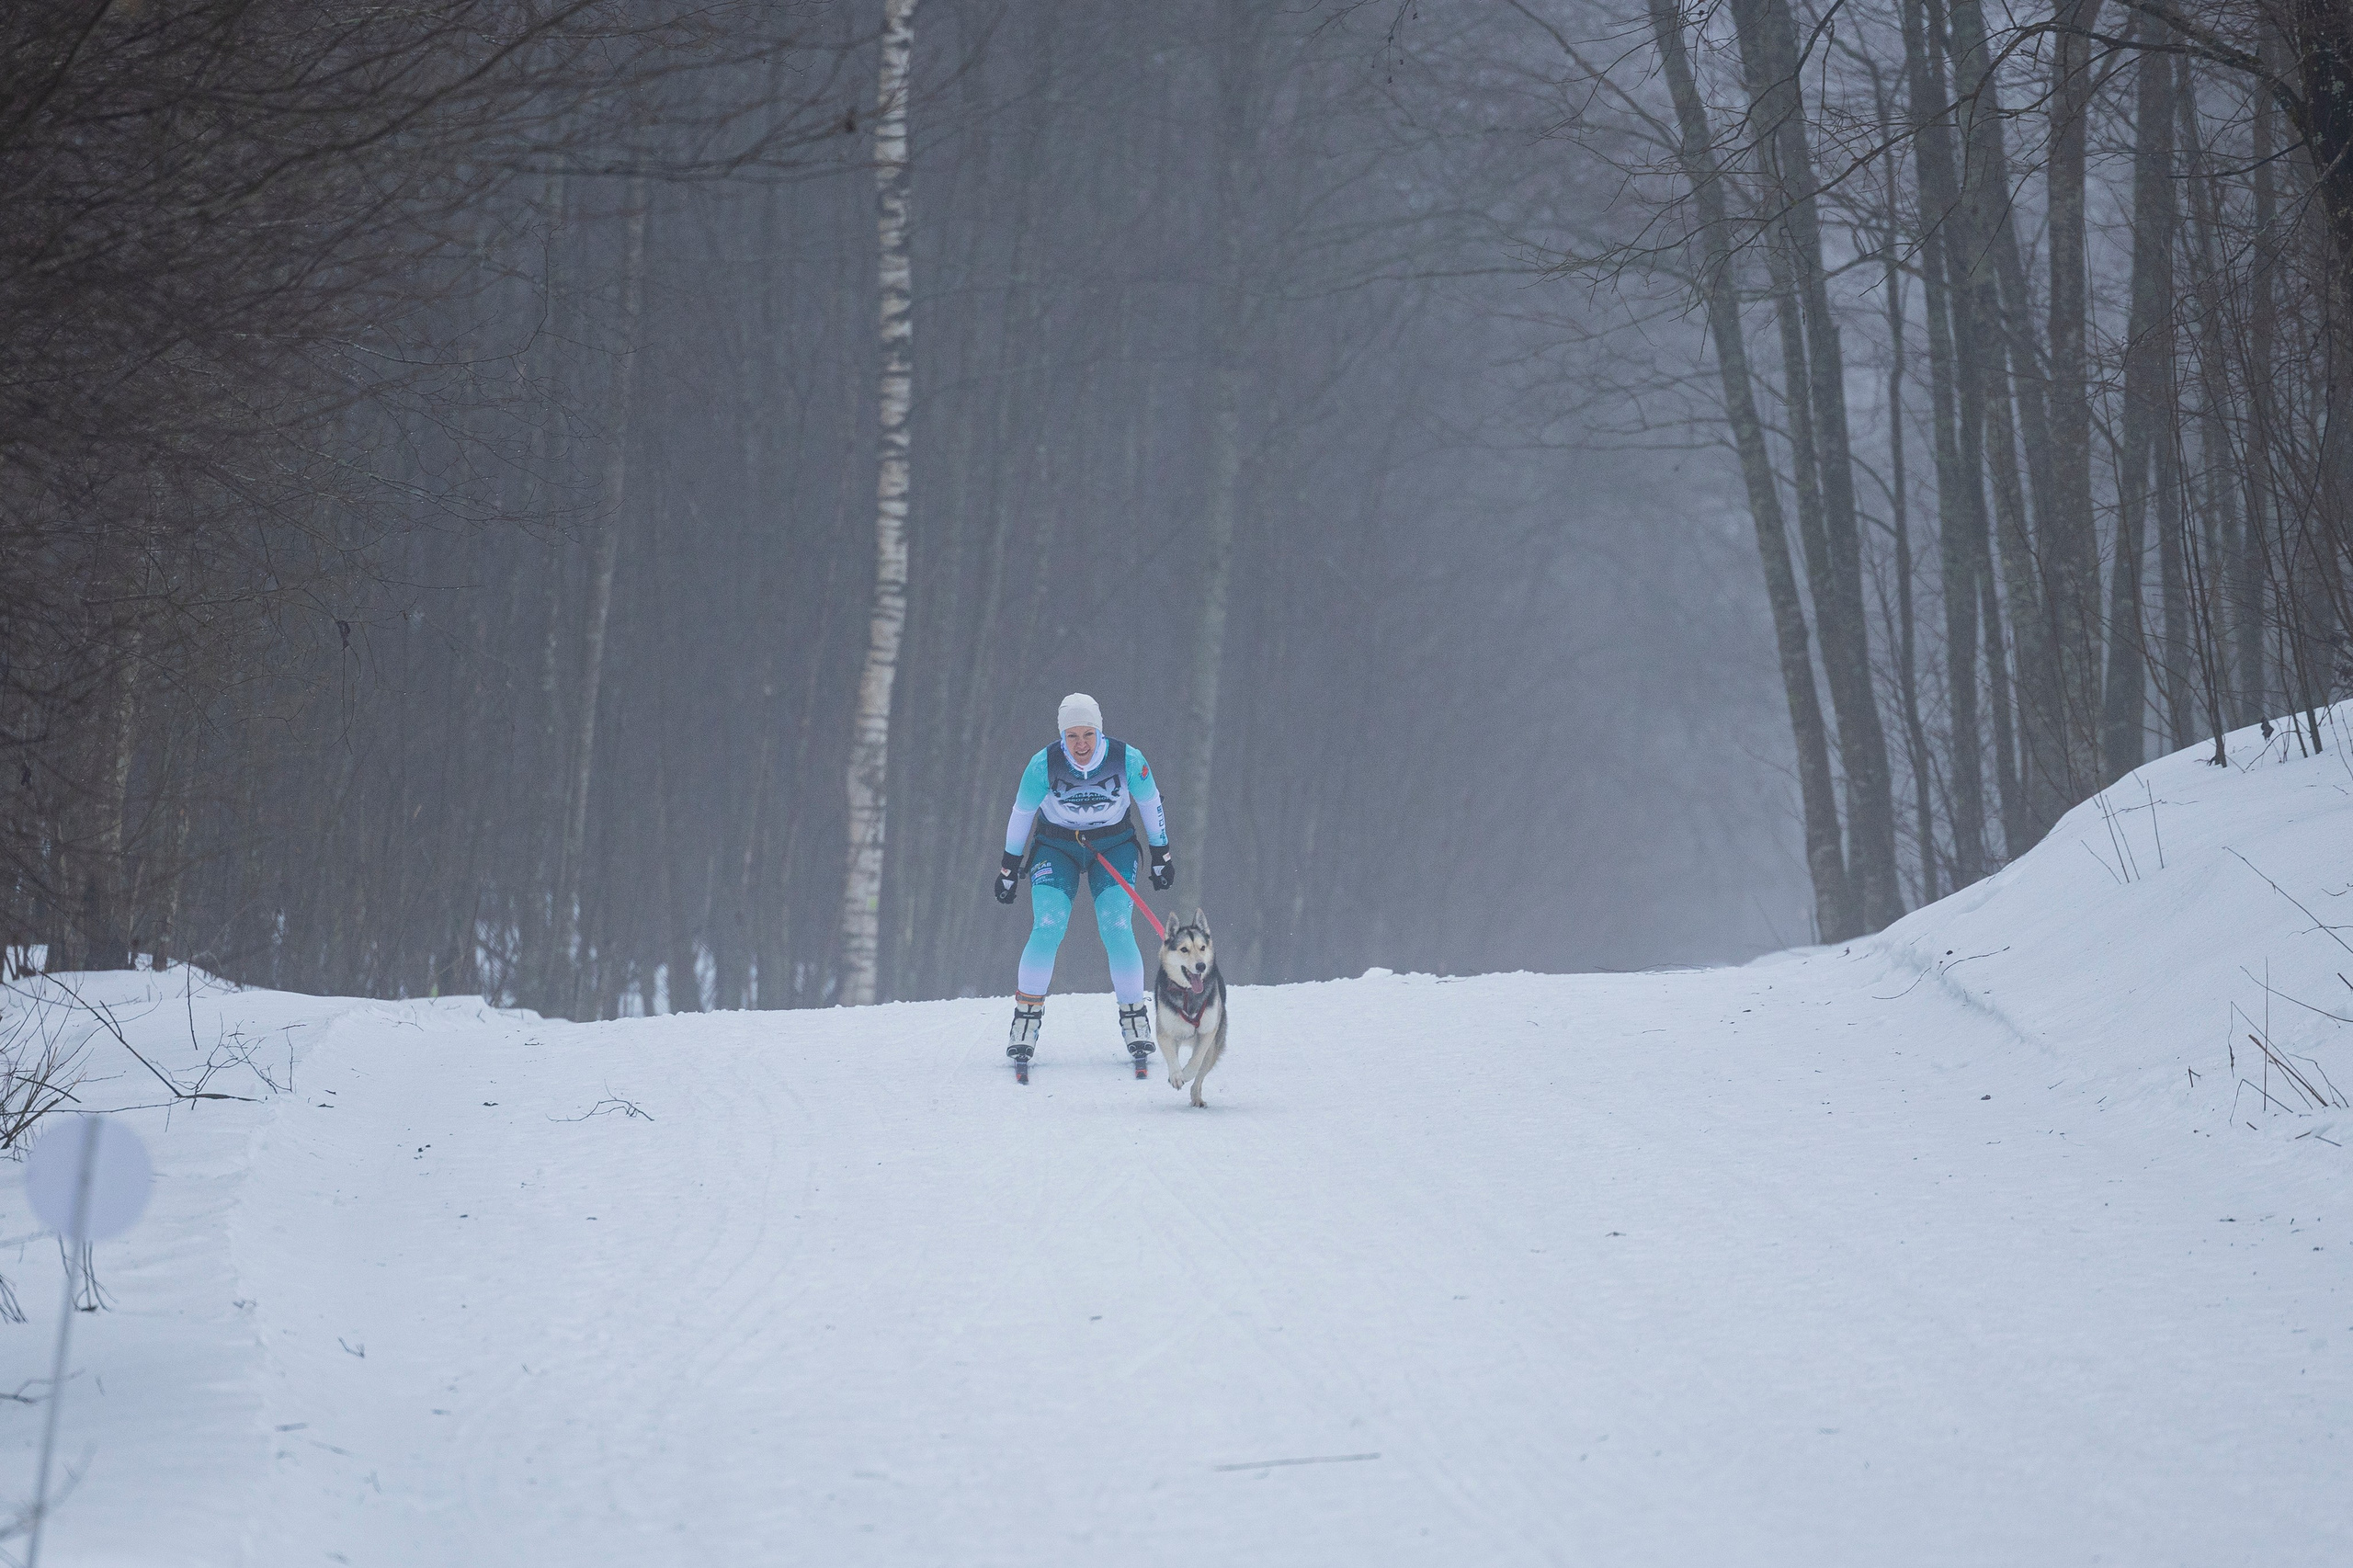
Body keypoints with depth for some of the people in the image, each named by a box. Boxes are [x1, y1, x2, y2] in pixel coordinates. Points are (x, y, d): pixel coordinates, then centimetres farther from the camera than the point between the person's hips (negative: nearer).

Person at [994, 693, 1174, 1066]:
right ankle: (1026, 1019, -6)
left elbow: (1151, 803, -2)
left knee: (1118, 930, -16)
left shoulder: (1128, 761, -22)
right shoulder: (1043, 765, -22)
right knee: (1047, 930, -18)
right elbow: (1021, 812, -5)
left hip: (1113, 847, 0)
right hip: (1056, 848, 0)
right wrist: (1009, 866, 3)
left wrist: (1161, 854, 6)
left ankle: (1134, 1018, -2)